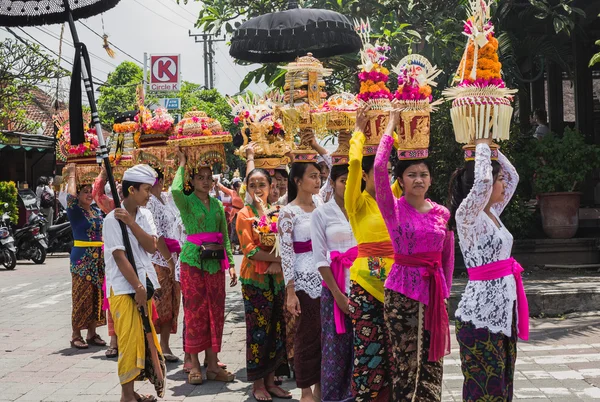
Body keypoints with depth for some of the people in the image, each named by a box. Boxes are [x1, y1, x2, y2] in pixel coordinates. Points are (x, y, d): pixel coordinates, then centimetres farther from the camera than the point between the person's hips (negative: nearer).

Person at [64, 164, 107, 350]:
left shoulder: (97, 211, 12)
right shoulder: (75, 210, -5)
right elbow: (70, 196, -21)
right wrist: (72, 175, -10)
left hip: (99, 256, 6)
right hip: (82, 256, -6)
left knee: (97, 295, 8)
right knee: (82, 297, -5)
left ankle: (92, 333, 16)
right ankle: (76, 335, 2)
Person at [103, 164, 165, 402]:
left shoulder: (144, 215, 8)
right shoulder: (113, 219, -11)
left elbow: (152, 247, -4)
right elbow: (119, 257, -16)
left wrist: (131, 222, -15)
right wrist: (137, 287, -17)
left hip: (143, 284, 7)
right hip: (123, 288, -7)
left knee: (143, 339, 11)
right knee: (129, 339, -5)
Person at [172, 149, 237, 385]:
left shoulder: (217, 204, 13)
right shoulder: (187, 201, -2)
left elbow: (225, 237, 15)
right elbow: (175, 190, -26)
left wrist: (231, 264, 7)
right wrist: (182, 165, -11)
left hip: (216, 261, 5)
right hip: (193, 261, -5)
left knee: (215, 313, 5)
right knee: (195, 313, -1)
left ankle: (213, 365, 12)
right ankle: (195, 365, 7)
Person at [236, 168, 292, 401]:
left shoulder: (277, 213, 9)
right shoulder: (245, 214, -2)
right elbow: (249, 250, -11)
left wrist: (278, 264, -13)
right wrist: (278, 258, -15)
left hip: (276, 277, 4)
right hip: (254, 278, -4)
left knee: (276, 329, 6)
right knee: (258, 330, -1)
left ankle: (270, 380, 16)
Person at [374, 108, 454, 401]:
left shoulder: (442, 213, 6)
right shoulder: (393, 209, -5)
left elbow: (448, 258, 15)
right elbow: (379, 167, -19)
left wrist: (445, 292, 14)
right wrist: (392, 124, -12)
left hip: (434, 290, 4)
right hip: (402, 290, -3)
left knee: (432, 363, 8)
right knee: (405, 362, 2)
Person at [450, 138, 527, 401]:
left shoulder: (492, 213, 11)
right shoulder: (467, 215, -13)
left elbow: (513, 177, 22)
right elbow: (482, 181, -31)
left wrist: (491, 147, 12)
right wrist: (482, 145, -16)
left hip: (504, 308, 9)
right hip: (480, 312, -9)